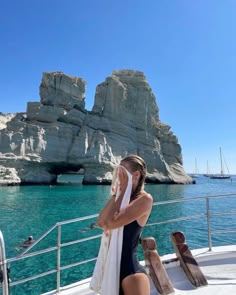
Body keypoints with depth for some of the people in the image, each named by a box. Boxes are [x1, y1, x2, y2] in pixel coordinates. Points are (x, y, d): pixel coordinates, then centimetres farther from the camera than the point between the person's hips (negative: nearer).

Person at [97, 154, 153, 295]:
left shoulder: (145, 198, -16)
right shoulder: (122, 197, 5)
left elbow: (111, 223, -23)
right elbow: (101, 222, -6)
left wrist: (122, 191, -14)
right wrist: (116, 194, -8)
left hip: (131, 272, -7)